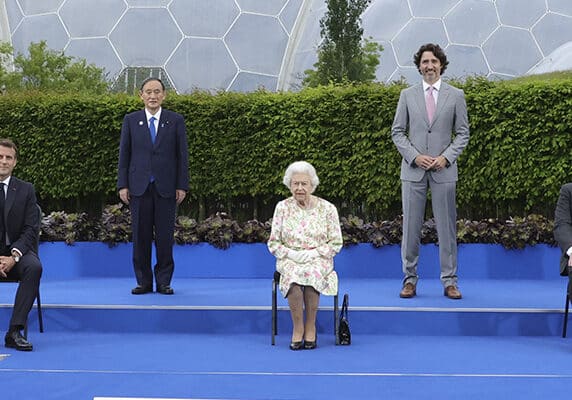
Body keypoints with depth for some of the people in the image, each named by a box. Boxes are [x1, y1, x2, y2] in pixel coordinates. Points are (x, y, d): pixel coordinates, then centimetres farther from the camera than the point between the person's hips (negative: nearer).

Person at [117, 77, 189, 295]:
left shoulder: (176, 120, 5)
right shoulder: (131, 120, 8)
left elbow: (182, 155, 4)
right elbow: (124, 154, 7)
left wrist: (182, 186, -2)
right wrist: (122, 185, 0)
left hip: (166, 187, -1)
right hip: (139, 187, 1)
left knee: (165, 236, 0)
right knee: (141, 236, 2)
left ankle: (164, 281, 9)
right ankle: (144, 281, 10)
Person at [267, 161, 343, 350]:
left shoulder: (327, 208, 3)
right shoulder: (282, 207, 6)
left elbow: (336, 243, 2)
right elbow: (273, 242, 8)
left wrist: (313, 254, -12)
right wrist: (291, 254, -11)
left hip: (318, 260, -1)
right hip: (289, 260, 1)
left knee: (312, 274, -36)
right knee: (293, 275, -35)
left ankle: (310, 327, -21)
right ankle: (297, 328, -23)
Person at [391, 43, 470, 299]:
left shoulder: (455, 95, 7)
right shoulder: (407, 95, 8)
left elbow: (463, 133, 6)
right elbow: (397, 132, 7)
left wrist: (446, 157, -9)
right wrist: (415, 156, -8)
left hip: (444, 170, 0)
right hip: (413, 170, 0)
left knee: (446, 227, 2)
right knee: (410, 227, 1)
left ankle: (449, 281, 8)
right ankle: (410, 279, 9)